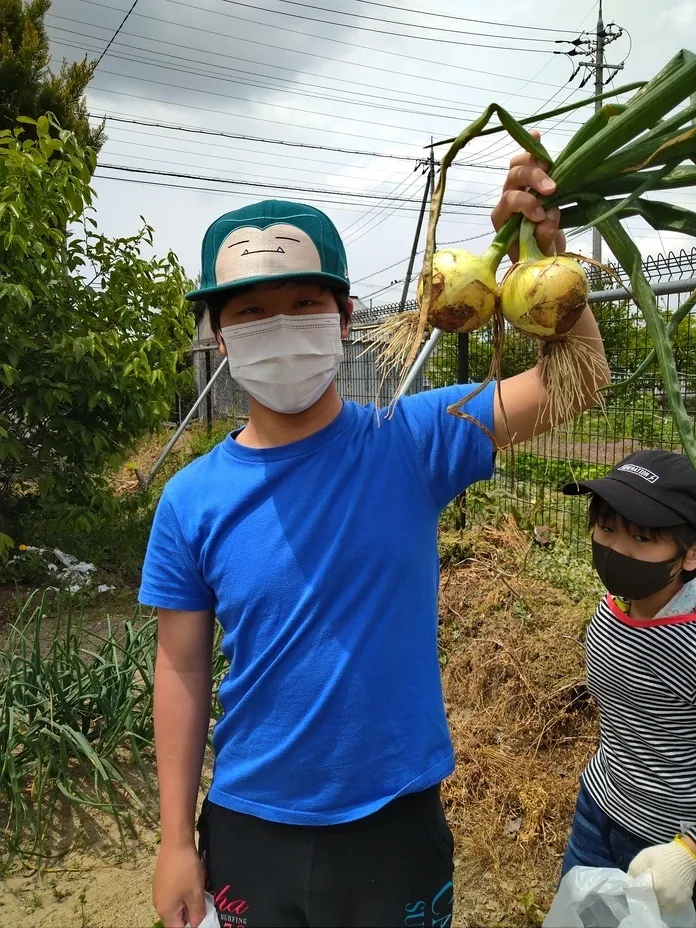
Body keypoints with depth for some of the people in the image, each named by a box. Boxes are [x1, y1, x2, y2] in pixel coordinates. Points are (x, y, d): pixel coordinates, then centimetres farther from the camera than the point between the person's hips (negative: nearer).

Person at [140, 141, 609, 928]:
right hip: (247, 827, 1)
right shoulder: (193, 500, -10)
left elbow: (574, 382, -14)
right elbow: (182, 670, -4)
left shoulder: (410, 441, -12)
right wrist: (176, 838, -1)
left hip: (395, 822, 0)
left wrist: (544, 246, -29)